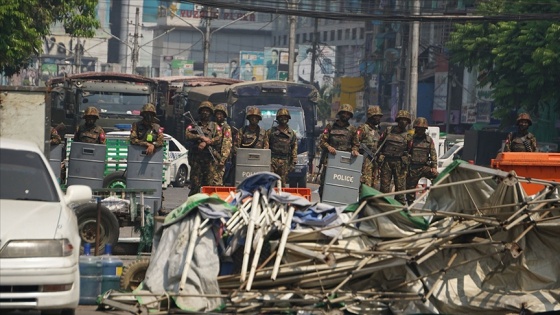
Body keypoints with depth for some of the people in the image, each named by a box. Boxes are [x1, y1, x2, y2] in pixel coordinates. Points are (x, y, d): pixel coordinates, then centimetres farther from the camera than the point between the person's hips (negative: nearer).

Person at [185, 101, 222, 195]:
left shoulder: (215, 126, 15)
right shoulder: (193, 125, 14)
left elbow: (218, 138, 0)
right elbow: (187, 135, -3)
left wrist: (206, 142, -14)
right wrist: (201, 137, -15)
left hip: (209, 159, 0)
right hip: (196, 157, 0)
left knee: (209, 184, -5)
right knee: (195, 184, -1)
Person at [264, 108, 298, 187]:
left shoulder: (292, 134, 15)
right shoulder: (271, 131, 9)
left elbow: (294, 149, 14)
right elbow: (266, 146, 4)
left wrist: (293, 163, 6)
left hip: (284, 162, 2)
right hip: (272, 160, -2)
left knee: (283, 183, 1)